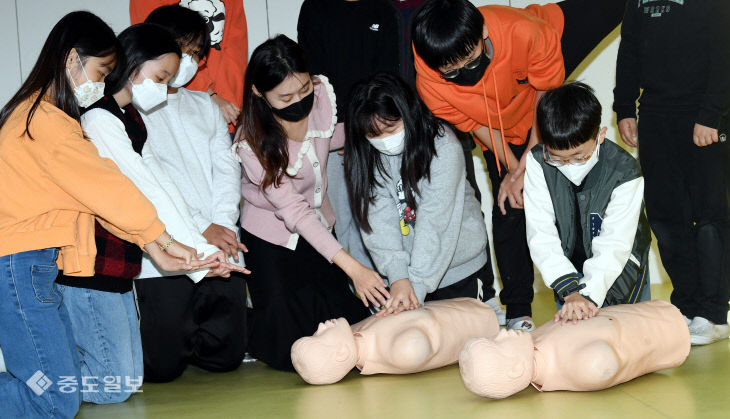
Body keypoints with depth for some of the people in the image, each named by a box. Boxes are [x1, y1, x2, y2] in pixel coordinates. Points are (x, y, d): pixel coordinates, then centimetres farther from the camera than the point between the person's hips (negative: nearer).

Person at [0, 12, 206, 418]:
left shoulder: (42, 115, 20)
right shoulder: (45, 120, -13)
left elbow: (98, 193, 15)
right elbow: (104, 186, -12)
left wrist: (153, 245, 8)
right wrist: (164, 239, -2)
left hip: (36, 265, 11)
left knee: (70, 382, 7)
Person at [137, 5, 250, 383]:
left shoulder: (205, 106, 23)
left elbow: (226, 168, 13)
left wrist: (222, 224, -5)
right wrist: (200, 229, -14)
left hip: (222, 247, 5)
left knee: (225, 356, 3)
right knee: (162, 366, -8)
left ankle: (181, 335, 31)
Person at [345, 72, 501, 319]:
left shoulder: (443, 148, -21)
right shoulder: (365, 156, -8)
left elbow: (435, 223, -25)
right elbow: (379, 220, -16)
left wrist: (417, 286, -29)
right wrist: (398, 277, -28)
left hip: (460, 268, -4)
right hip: (405, 267, 4)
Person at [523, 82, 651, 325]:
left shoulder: (624, 173, -26)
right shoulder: (538, 163, -21)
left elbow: (614, 245, -28)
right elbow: (541, 234, -23)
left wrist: (589, 295, -41)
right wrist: (570, 291, -34)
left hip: (618, 273, -1)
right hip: (568, 272, 2)